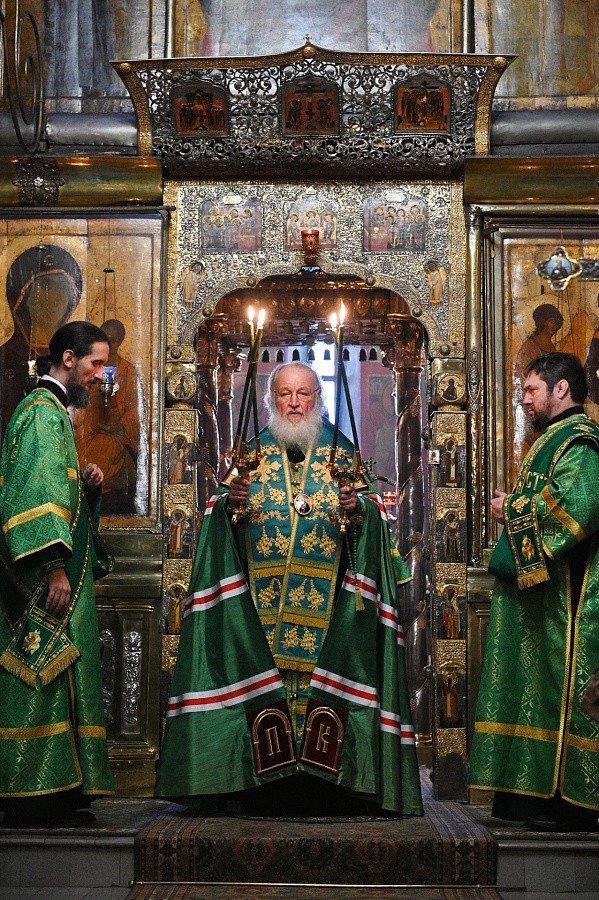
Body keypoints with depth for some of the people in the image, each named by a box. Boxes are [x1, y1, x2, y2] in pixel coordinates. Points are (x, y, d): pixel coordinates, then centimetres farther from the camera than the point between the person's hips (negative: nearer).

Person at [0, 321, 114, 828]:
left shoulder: (53, 412, 21)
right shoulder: (43, 411, -10)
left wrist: (84, 484, 8)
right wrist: (55, 566, -24)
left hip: (61, 575, 10)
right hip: (46, 574, -10)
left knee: (55, 672, 9)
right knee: (41, 672, -8)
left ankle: (53, 792, 13)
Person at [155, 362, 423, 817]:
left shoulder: (342, 451, 10)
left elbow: (372, 510, 5)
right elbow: (226, 515, 9)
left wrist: (358, 506, -16)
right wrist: (231, 502, -12)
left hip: (328, 601, -1)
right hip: (262, 598, 1)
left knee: (326, 682, -7)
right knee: (264, 677, -5)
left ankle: (323, 775, 0)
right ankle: (267, 782, 2)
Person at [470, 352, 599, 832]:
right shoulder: (556, 439, 20)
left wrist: (513, 509, -14)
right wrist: (513, 508, 10)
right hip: (536, 589, 11)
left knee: (558, 687, -7)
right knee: (537, 685, 11)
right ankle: (535, 789, 16)